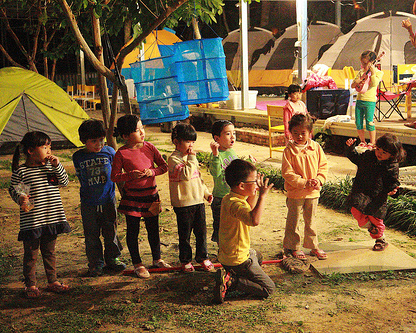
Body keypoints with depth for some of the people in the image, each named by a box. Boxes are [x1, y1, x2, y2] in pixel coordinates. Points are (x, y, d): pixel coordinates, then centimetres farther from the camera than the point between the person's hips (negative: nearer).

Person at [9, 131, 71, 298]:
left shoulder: (50, 167, 7)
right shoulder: (21, 171, -8)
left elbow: (64, 182, 7)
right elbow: (13, 189, -2)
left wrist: (57, 165, -6)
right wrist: (20, 198, -22)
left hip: (52, 219, 4)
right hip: (31, 221, -4)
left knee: (49, 252, 16)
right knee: (31, 254, 5)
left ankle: (52, 281, 28)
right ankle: (30, 285, 19)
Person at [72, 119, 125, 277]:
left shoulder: (109, 152, -2)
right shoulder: (78, 157, -2)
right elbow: (80, 177, 12)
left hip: (108, 201, 0)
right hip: (88, 205, 0)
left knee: (110, 232, 10)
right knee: (92, 236, 5)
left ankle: (112, 259, 28)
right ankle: (95, 264, 18)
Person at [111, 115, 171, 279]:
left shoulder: (149, 147, 0)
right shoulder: (121, 153, -11)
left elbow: (164, 166, 5)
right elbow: (114, 176, -8)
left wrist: (152, 171, -14)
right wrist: (131, 175, -22)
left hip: (151, 194, 4)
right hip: (132, 197, -4)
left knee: (153, 228, 15)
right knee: (133, 231, 6)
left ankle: (157, 259, 33)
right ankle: (137, 264, 21)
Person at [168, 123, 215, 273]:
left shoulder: (190, 157, 13)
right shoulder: (174, 159, -12)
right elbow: (186, 174, -26)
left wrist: (206, 192, 17)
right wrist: (192, 159, -20)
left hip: (198, 201, 7)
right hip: (183, 204, -7)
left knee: (201, 232, 12)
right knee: (185, 234, 5)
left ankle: (202, 257, 27)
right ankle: (185, 260, 20)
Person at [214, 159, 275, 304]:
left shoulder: (228, 198, 3)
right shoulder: (235, 204, -29)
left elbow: (250, 209, 22)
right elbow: (254, 220, -49)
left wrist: (253, 193, 8)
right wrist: (262, 195, -42)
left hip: (227, 253, 10)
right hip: (238, 258, -10)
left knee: (257, 256, 40)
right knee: (269, 289, -2)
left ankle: (230, 274, 17)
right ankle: (230, 281, -8)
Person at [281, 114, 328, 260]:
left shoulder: (316, 147, -1)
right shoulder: (289, 150, -13)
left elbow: (323, 166, 5)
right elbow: (287, 173, -15)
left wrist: (318, 180, -12)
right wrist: (304, 183, -20)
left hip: (313, 192, 3)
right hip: (295, 193, -3)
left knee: (311, 220, 16)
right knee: (293, 221, 9)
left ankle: (313, 246, 29)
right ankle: (293, 247, 23)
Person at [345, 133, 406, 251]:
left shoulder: (392, 167, -9)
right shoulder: (368, 155, 1)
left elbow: (393, 182, -2)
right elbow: (355, 158, 19)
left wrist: (392, 189, -23)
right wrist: (352, 148, 6)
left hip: (377, 197, -3)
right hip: (361, 193, 3)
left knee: (376, 219, 6)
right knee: (356, 210, -17)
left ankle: (380, 240, 33)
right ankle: (368, 224, 13)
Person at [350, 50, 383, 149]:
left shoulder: (378, 72, 0)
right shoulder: (361, 72, 14)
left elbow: (374, 84, -18)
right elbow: (352, 85, 9)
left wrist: (373, 72, -13)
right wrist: (360, 78, -7)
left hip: (369, 101, -5)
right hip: (359, 99, 6)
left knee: (369, 123, -6)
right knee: (358, 123, 6)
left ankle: (372, 143, 6)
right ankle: (362, 142, 21)